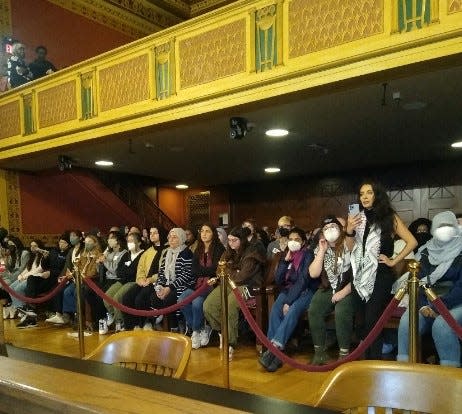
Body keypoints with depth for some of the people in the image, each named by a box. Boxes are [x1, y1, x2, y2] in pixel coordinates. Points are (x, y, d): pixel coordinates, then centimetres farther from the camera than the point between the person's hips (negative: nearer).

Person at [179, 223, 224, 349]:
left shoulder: (219, 249, 0)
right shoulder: (198, 251, 18)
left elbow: (215, 269, -10)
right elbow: (194, 271, 6)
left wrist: (201, 270, 0)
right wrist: (207, 270, -7)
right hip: (198, 284, 6)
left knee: (197, 302, -31)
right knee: (181, 301, -21)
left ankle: (197, 330, -4)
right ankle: (202, 328, -5)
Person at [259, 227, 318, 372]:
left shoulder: (308, 254, -6)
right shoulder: (286, 255, 11)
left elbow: (304, 280, -15)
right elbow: (278, 280, 4)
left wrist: (289, 302, -21)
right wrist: (286, 261, -7)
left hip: (305, 291, -4)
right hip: (288, 290, 4)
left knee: (292, 311, -34)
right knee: (275, 310, -26)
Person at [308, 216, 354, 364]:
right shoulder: (320, 249, 9)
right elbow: (313, 274, -1)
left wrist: (344, 292, -13)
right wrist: (322, 251, -6)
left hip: (348, 290, -4)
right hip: (328, 289, 4)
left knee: (341, 312, -32)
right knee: (313, 311, -21)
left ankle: (344, 353, -17)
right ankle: (320, 351, -9)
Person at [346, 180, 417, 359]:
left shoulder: (389, 217, -1)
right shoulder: (357, 217, 11)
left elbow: (412, 242, -4)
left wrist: (393, 261, -5)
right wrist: (349, 231, -4)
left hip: (380, 276, -4)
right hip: (359, 276, 5)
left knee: (373, 323, -8)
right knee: (364, 321, 11)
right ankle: (367, 360, 23)